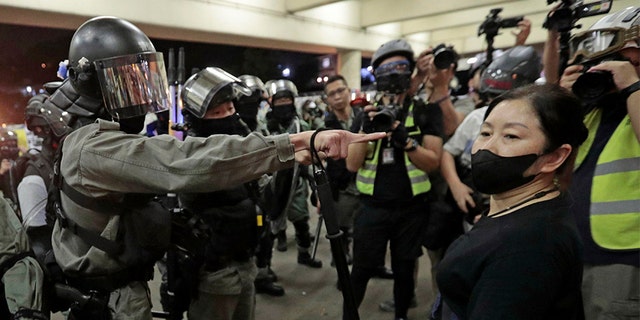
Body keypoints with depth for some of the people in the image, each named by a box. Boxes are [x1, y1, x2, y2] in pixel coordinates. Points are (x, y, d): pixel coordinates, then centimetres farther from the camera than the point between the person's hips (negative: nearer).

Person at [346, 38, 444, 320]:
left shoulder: (426, 111, -3)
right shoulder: (367, 113, 3)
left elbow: (433, 162, -10)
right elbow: (352, 164, -3)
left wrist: (405, 139, -27)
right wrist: (365, 130, -20)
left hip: (411, 208, 0)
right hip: (373, 207, 1)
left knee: (404, 270, 15)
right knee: (361, 269, 7)